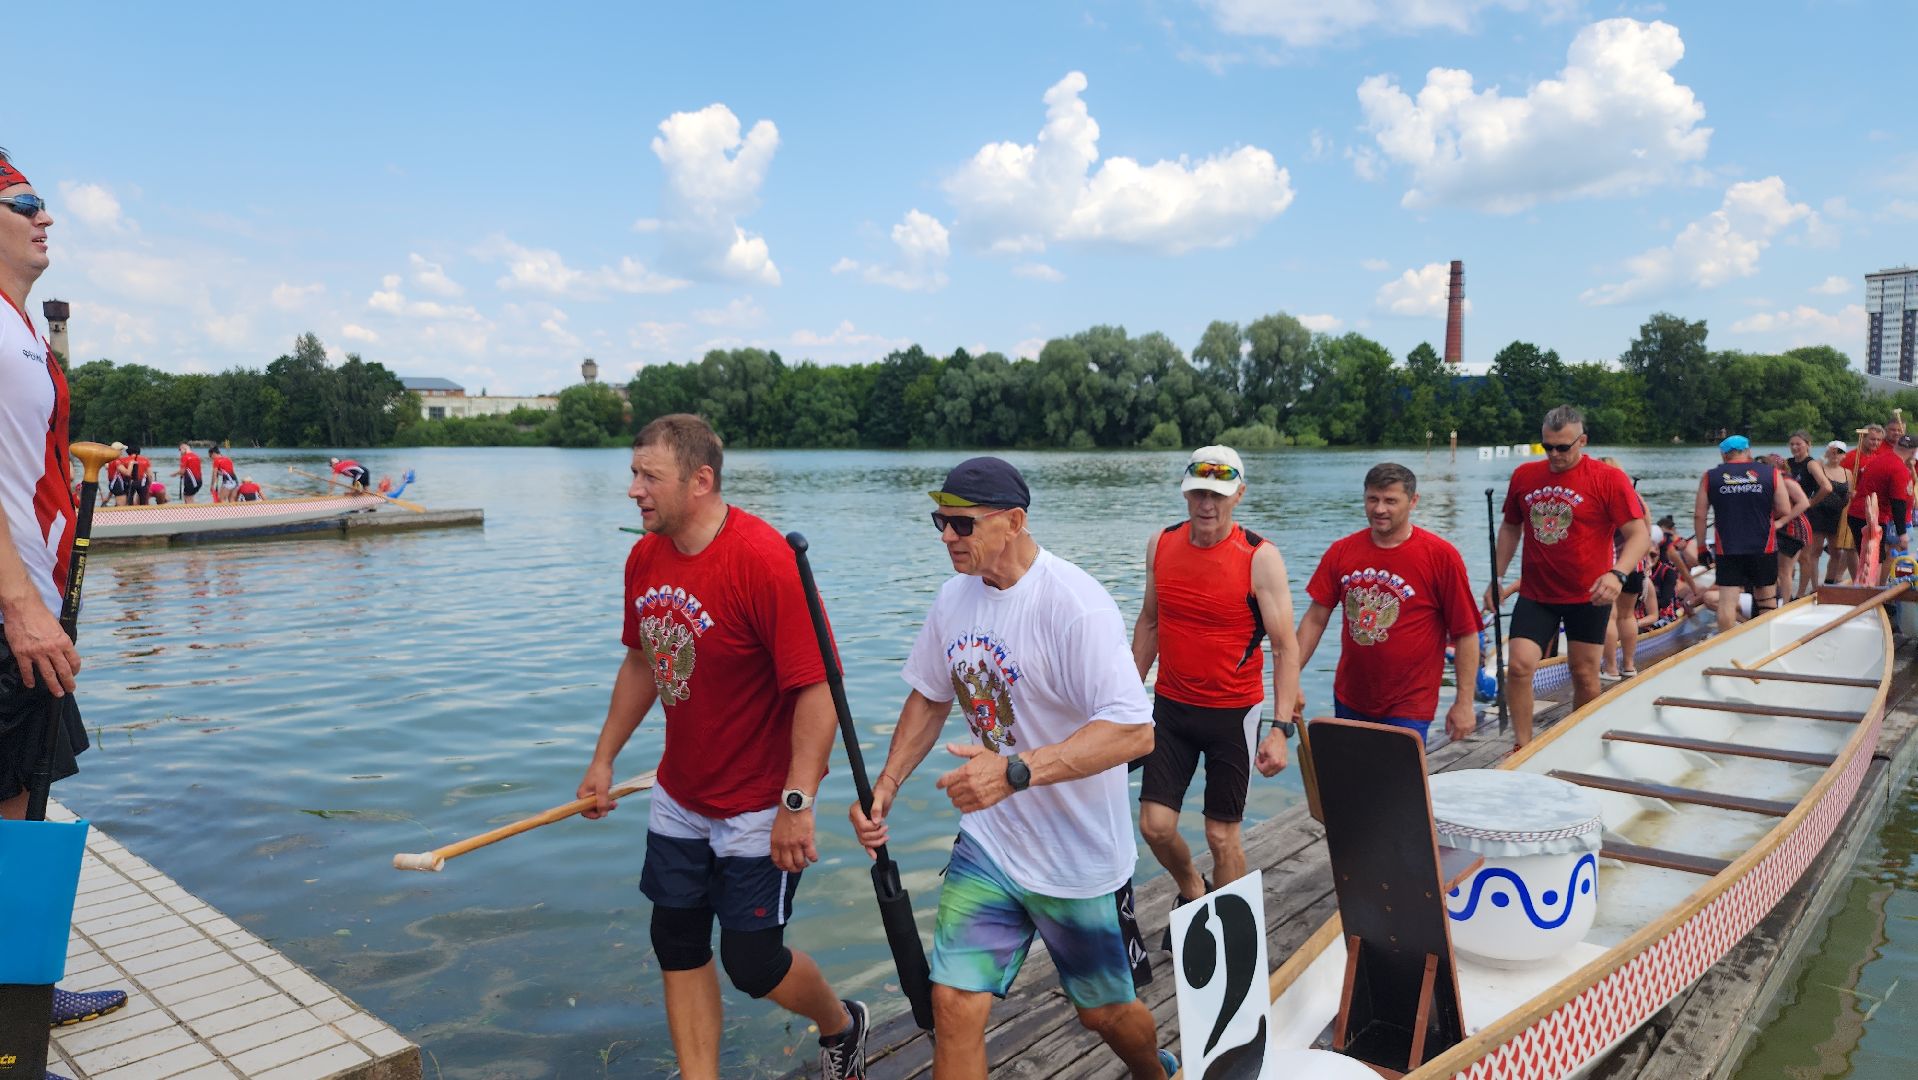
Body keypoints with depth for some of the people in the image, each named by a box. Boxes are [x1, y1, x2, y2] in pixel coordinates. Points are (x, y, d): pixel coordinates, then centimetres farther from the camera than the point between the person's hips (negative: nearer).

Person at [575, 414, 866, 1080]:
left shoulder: (763, 561, -25)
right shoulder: (645, 557, 0)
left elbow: (817, 689, -26)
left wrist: (797, 804, -26)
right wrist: (604, 759, 16)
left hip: (759, 807, -7)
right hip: (679, 800, 7)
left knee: (751, 961, 3)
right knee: (678, 945, 12)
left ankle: (841, 1027, 34)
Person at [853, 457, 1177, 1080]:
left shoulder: (1075, 606, -24)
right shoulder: (955, 596, -1)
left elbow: (1135, 731, -31)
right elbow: (930, 698, 12)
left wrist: (1015, 772, -39)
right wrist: (884, 787, 1)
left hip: (1079, 858, -5)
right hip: (988, 843, 5)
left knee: (1105, 1011, 16)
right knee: (953, 1002, -5)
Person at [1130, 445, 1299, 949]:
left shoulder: (1260, 558, -14)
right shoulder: (1161, 545, -1)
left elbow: (1285, 646, -13)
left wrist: (1281, 728, -19)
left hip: (1233, 713, -3)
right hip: (1171, 707, 4)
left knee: (1222, 835, 5)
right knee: (1155, 825, 2)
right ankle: (1192, 890, 34)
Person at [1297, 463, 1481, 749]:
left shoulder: (1441, 556, -10)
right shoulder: (1341, 552, 0)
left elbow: (1466, 634, -8)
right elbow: (1315, 619, 3)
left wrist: (1464, 703, -9)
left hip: (1408, 708, -4)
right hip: (1348, 701, 4)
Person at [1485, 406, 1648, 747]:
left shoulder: (1608, 479, -9)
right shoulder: (1524, 475, 3)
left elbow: (1639, 533, -12)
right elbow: (1510, 528, 15)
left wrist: (1617, 574, -29)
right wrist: (1496, 579, 11)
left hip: (1588, 596, -2)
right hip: (1535, 594, 2)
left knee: (1585, 675, 8)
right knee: (1518, 667, -10)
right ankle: (1523, 748, 3)